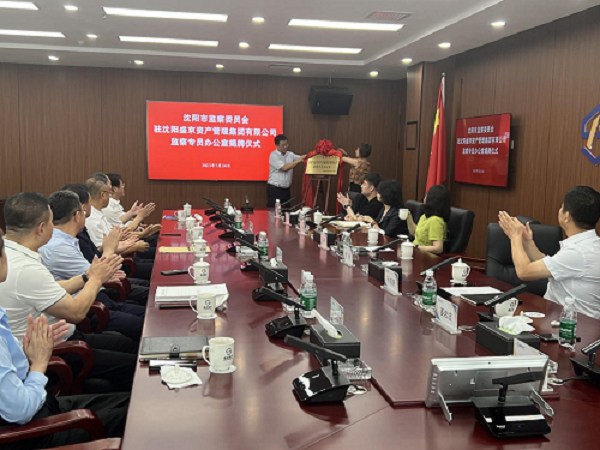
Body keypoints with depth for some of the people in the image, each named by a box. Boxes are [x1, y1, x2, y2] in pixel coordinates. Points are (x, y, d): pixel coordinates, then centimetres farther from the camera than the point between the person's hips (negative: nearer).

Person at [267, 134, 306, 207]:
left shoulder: (290, 154, 9)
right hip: (274, 189, -6)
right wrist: (297, 161, -18)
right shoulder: (273, 155, -10)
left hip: (286, 189, 6)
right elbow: (284, 168, -18)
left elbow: (302, 157, 0)